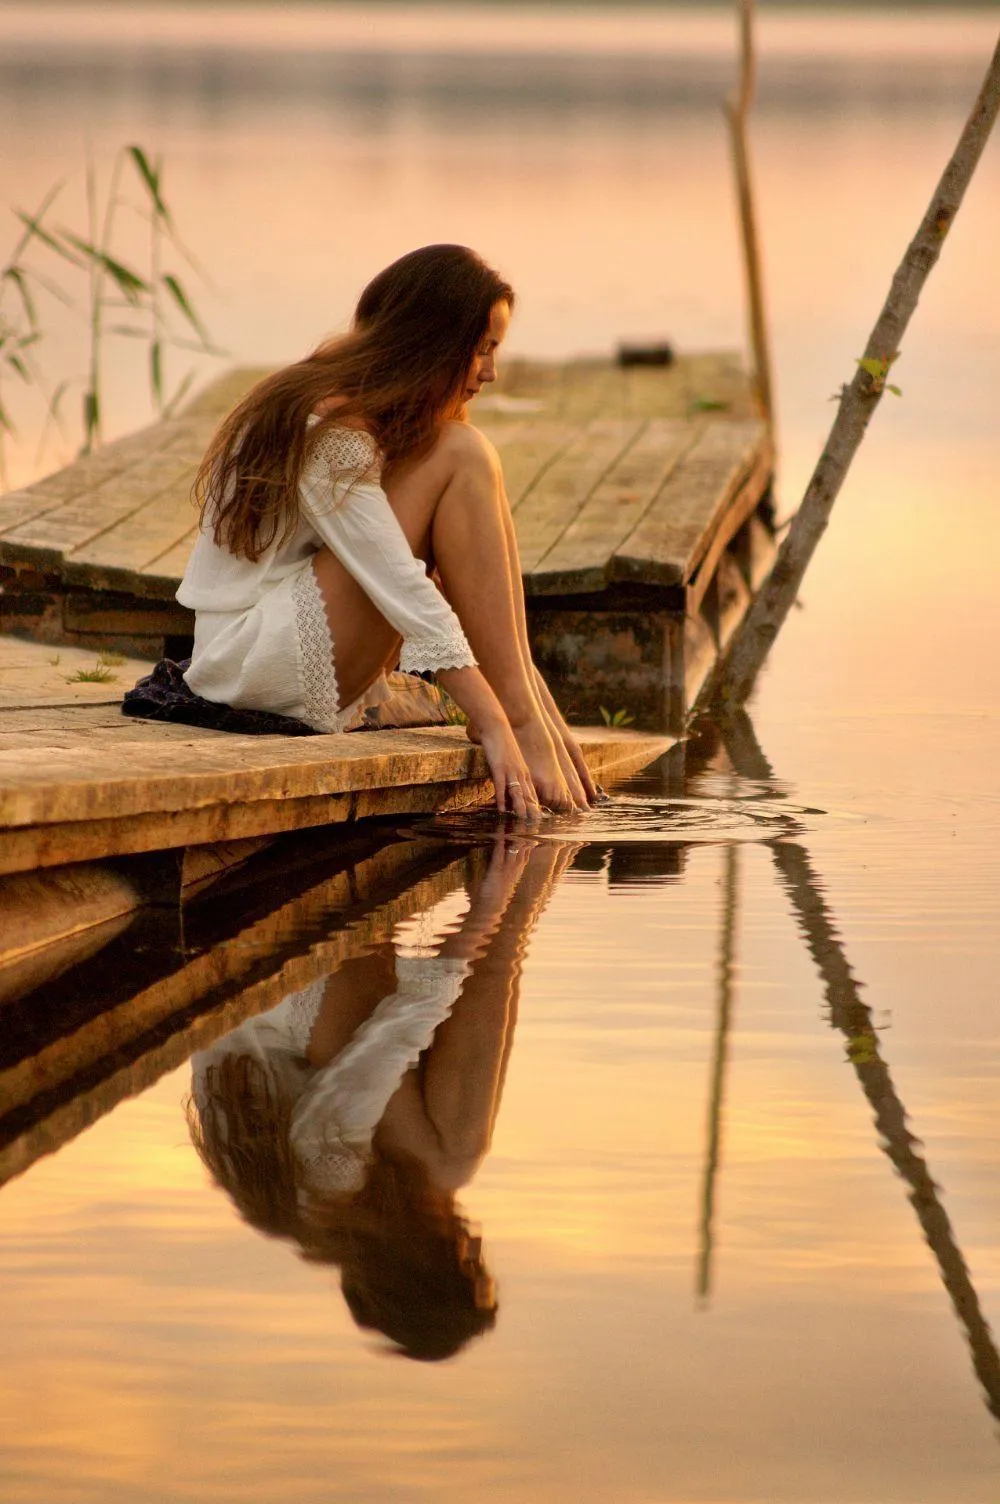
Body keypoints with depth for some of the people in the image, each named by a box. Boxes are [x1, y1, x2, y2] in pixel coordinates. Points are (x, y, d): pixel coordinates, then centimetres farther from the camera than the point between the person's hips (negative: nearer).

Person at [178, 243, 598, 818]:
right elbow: (406, 592, -26)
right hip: (248, 657, -10)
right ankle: (522, 718, -22)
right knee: (459, 456, -18)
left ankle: (537, 711, -11)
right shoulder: (326, 430, -18)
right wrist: (495, 726, -29)